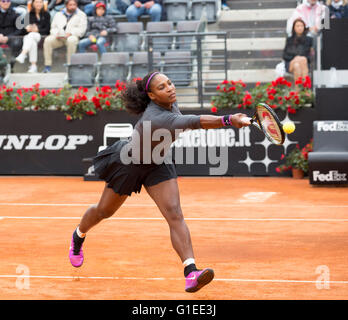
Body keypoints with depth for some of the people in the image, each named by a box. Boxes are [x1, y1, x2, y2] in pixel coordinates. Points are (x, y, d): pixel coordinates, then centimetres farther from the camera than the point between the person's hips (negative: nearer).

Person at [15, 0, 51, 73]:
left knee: (31, 35, -36)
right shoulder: (29, 14, 17)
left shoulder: (46, 14, 15)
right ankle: (33, 66, -45)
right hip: (29, 36, 2)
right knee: (33, 43, -35)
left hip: (42, 36, -1)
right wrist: (27, 28, -17)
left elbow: (47, 29, 5)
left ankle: (22, 55, -58)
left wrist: (38, 30, -14)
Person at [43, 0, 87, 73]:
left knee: (71, 40, -39)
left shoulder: (81, 15, 11)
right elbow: (53, 28, 20)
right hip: (58, 38, 3)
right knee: (48, 40, -27)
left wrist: (70, 33, -18)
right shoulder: (58, 14, 22)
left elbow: (81, 29, -1)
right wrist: (56, 34, -4)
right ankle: (47, 66, -24)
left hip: (71, 37, -3)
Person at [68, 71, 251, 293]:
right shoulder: (156, 118, -40)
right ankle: (79, 236, 52)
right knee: (104, 211, 18)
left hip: (158, 165, 6)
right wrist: (229, 120, -63)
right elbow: (196, 122, -54)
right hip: (128, 164, -6)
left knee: (175, 214, -16)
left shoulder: (170, 102, -15)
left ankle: (191, 273, -28)